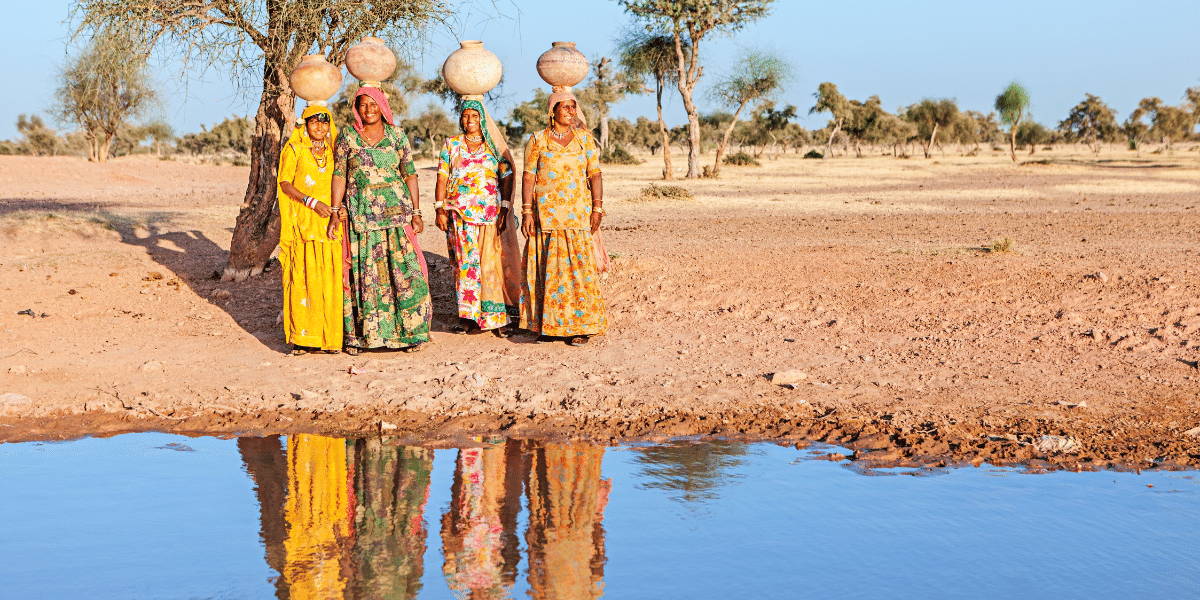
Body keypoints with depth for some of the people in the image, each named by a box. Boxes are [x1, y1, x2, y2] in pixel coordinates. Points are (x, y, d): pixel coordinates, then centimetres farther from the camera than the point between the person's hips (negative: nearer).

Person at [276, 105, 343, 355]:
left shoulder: (333, 152, 13)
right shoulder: (294, 149, 4)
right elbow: (285, 184, -1)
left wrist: (336, 213, -2)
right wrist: (312, 203, -13)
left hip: (329, 222, 3)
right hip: (303, 221, -3)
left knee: (331, 277, -2)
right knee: (303, 276, -8)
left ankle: (329, 335, 4)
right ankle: (301, 336, -4)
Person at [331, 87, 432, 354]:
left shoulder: (397, 135, 6)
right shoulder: (347, 138, 6)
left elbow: (410, 174, 6)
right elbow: (339, 176, 3)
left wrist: (416, 212, 0)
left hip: (396, 211, 0)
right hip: (360, 215, 0)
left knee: (402, 269, -4)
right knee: (362, 272, 0)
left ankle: (410, 332, 4)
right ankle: (360, 335, 8)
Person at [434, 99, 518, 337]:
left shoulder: (494, 146, 10)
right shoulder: (451, 145, 11)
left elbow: (507, 179, 6)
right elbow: (442, 179, 6)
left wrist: (504, 211, -2)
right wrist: (440, 210, -3)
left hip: (489, 212, 0)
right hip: (459, 213, 0)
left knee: (490, 262, -5)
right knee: (464, 262, -3)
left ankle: (493, 317, -3)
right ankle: (467, 316, 0)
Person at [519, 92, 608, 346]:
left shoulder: (584, 138, 7)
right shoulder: (537, 140, 4)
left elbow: (595, 174, 4)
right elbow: (528, 177, 1)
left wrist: (597, 208, -6)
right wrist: (527, 212, -7)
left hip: (578, 213, 0)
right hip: (546, 214, 0)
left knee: (579, 267, -4)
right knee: (547, 269, 2)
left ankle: (579, 326, 1)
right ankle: (548, 325, 10)